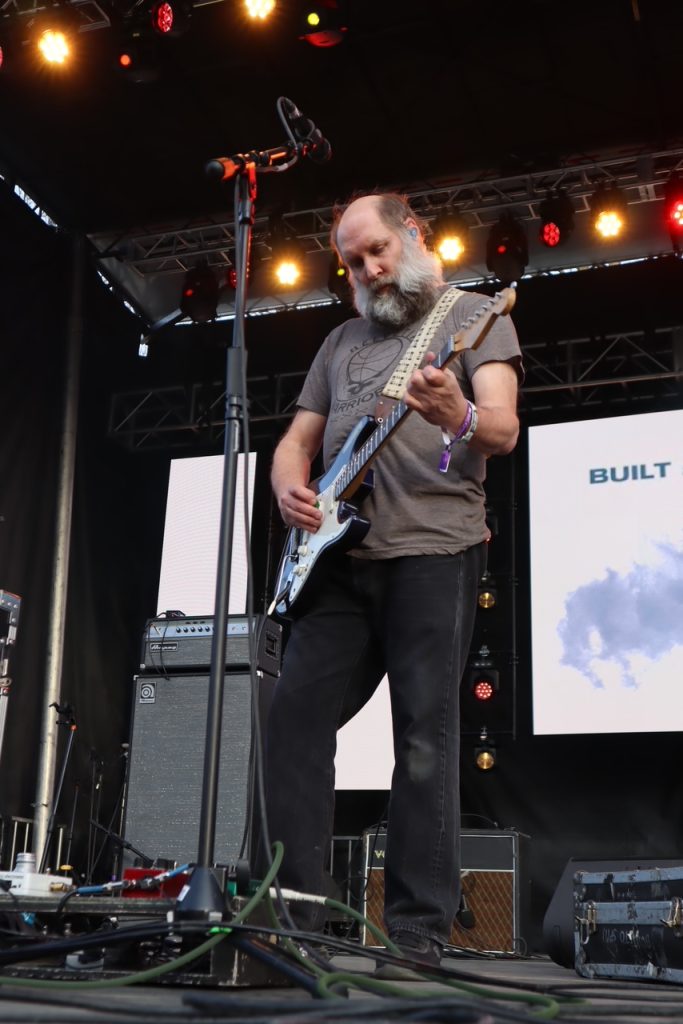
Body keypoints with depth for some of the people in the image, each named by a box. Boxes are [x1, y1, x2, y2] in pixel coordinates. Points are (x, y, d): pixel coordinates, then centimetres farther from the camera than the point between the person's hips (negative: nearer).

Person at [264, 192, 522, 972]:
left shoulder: (472, 316, 6)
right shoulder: (342, 341, 23)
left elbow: (504, 429, -8)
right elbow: (297, 439, 23)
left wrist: (460, 418, -32)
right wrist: (290, 487, 0)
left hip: (434, 548, -5)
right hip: (340, 556, 6)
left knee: (425, 732, -7)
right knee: (296, 716, -3)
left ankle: (420, 930, 0)